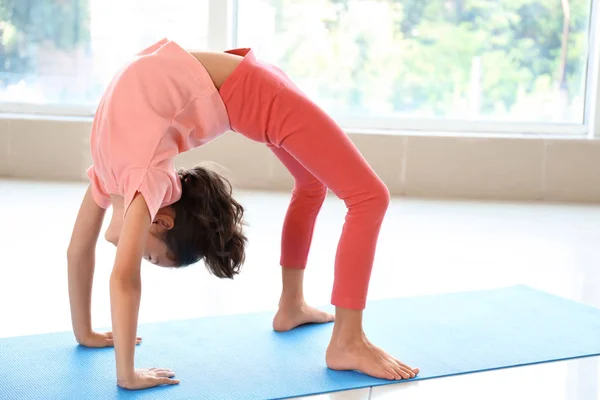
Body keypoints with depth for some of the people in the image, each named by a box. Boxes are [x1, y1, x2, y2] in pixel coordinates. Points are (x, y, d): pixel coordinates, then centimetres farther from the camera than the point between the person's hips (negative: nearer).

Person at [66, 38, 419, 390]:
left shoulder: (144, 177, -23)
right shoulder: (109, 169, -1)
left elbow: (124, 280, -27)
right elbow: (78, 251, 10)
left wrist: (127, 375, -21)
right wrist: (84, 333, 16)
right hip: (232, 89, 8)